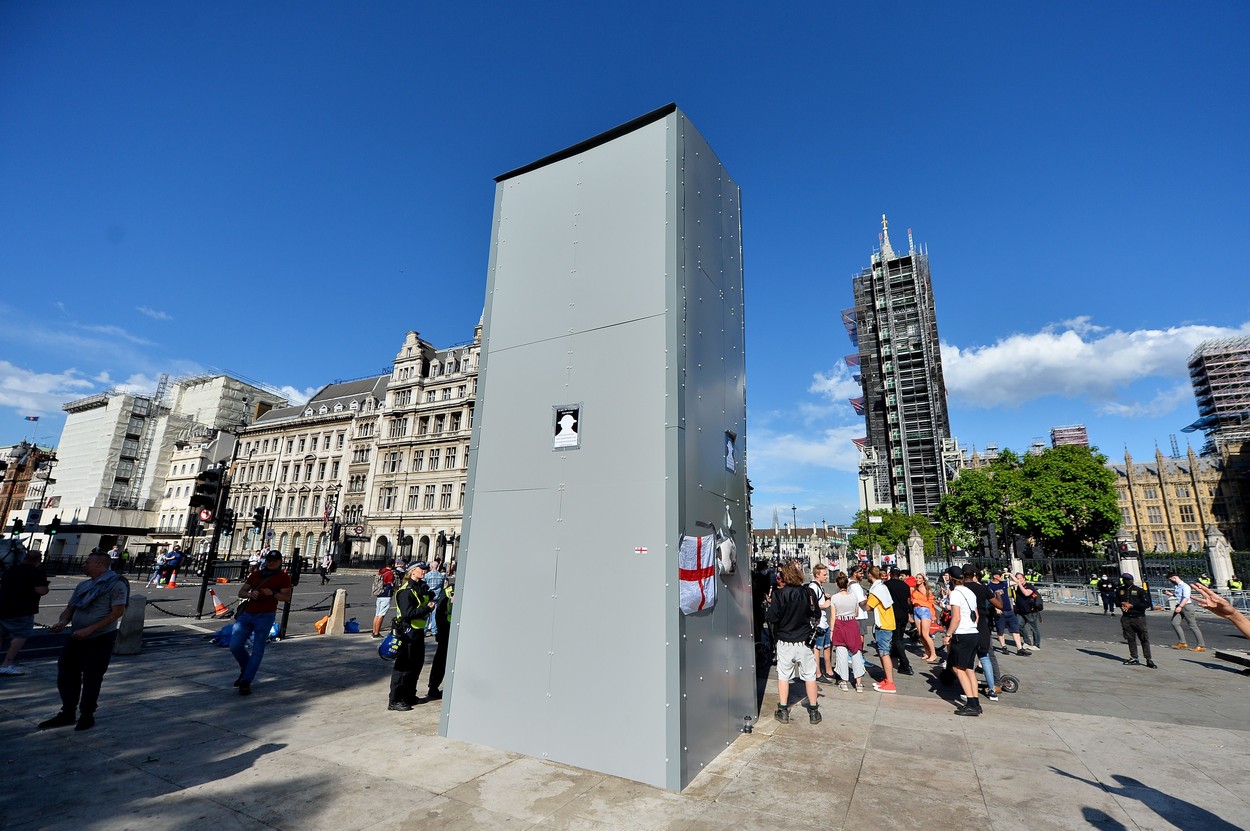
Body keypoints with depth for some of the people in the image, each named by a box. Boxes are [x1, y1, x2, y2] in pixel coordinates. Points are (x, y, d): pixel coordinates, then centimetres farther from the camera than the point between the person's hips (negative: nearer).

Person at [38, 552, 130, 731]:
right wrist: (62, 621, -7)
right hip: (76, 638, 7)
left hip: (101, 639, -7)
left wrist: (89, 629, -22)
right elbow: (70, 608, 15)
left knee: (91, 678, 3)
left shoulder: (116, 584, -14)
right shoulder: (83, 585, 12)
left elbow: (117, 612, -19)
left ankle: (87, 716, 19)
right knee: (66, 675, 11)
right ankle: (67, 714, 28)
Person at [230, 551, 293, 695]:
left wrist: (273, 593, -21)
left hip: (265, 616, -4)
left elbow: (287, 598, -5)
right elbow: (241, 592, 12)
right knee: (235, 645, -1)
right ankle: (246, 670, 26)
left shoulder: (283, 577, 1)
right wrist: (250, 593, -9)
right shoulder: (255, 575, 15)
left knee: (258, 650, -3)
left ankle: (246, 682, 6)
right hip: (247, 614, 4)